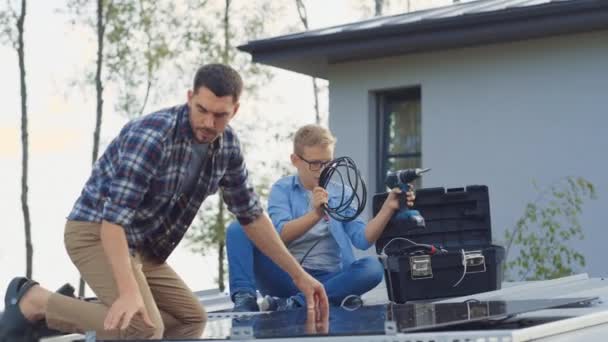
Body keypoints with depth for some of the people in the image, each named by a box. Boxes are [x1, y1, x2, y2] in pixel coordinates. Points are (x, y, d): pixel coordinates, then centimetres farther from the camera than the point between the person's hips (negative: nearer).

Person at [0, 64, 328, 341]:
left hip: (142, 246, 9)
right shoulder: (152, 135, -27)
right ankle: (36, 302, -9)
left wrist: (298, 275, 7)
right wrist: (129, 292, -43)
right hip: (96, 233, -9)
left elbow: (251, 214, 9)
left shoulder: (227, 145, -2)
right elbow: (113, 218, -32)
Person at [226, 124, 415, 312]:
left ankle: (292, 304, -35)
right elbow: (280, 235, -12)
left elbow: (362, 238, -1)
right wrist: (316, 214, -29)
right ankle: (244, 299, -31)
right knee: (238, 229, -16)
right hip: (284, 275, -1)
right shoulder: (282, 189, 6)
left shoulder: (341, 195, 13)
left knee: (373, 267, -27)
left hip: (327, 280, 2)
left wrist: (387, 208, -15)